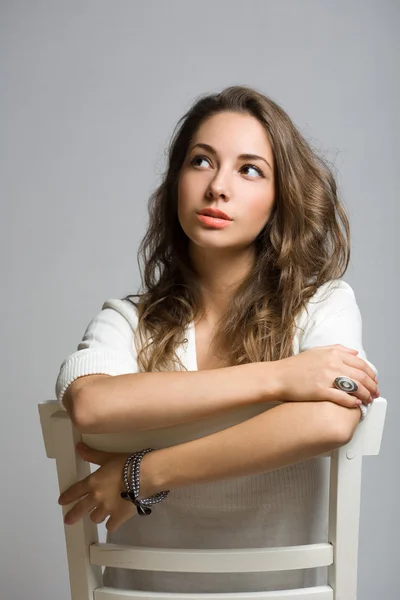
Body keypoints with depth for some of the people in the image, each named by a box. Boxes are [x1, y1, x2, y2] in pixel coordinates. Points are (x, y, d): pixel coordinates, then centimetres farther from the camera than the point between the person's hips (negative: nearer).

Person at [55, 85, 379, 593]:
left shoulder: (324, 304, -3)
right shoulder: (126, 319, 1)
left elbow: (330, 422, -20)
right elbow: (89, 405, -18)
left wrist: (143, 475, -16)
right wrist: (275, 377, -19)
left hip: (280, 580, 0)